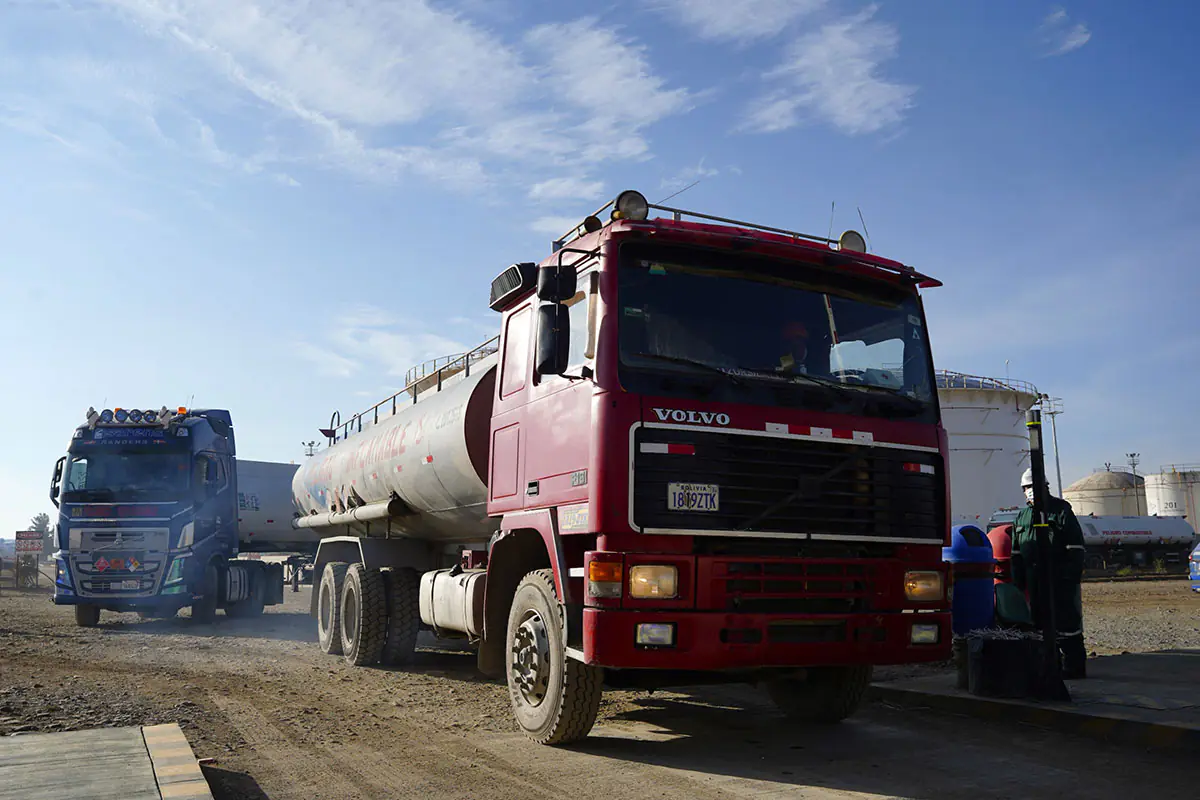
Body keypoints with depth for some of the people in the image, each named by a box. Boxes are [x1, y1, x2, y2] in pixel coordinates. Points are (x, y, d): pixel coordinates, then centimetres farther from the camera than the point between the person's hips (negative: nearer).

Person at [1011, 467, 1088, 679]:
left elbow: (1076, 548, -6)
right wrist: (1018, 581, 13)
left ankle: (1074, 666, 1)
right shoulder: (1022, 517, 18)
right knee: (1041, 621, 9)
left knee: (1065, 620, -6)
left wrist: (1073, 576, -14)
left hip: (1060, 579, -6)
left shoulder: (1061, 510, 0)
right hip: (1034, 580, 6)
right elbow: (1017, 553, 20)